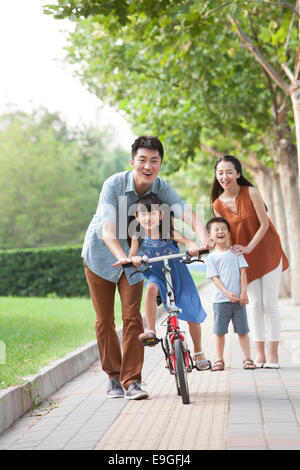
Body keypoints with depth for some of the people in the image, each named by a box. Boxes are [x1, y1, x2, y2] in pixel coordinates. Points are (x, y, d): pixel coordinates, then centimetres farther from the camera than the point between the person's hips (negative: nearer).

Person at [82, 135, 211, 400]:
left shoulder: (162, 189, -17)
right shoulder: (114, 185, -26)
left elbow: (187, 214, -34)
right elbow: (108, 232, -36)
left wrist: (204, 239, -54)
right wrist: (123, 258, -53)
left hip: (135, 255, 2)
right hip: (102, 255, -2)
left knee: (132, 317, -8)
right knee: (105, 319, 4)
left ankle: (131, 380, -2)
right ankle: (114, 377, 18)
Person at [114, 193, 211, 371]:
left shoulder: (170, 234, -16)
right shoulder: (138, 237, -10)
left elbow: (188, 241, -29)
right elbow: (131, 255, -15)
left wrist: (193, 247, -51)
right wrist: (134, 259, -39)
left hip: (178, 276, 0)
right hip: (156, 275, 1)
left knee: (192, 315, 1)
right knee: (151, 288, -37)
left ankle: (199, 353, 22)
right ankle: (151, 332, -31)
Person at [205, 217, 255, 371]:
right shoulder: (211, 257, 3)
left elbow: (242, 272, 4)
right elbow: (215, 278, -4)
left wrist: (243, 292, -6)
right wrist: (227, 293, -16)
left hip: (238, 299, 1)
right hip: (221, 300, -1)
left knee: (242, 330, 4)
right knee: (219, 332, 3)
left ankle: (247, 358, 12)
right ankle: (219, 360, 13)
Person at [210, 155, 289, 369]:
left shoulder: (251, 193, -15)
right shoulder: (218, 204, -5)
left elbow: (264, 224, -14)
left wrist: (249, 247, -18)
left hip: (267, 251, -3)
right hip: (244, 256, 3)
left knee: (269, 303, -3)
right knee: (254, 304, 3)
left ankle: (273, 354, 5)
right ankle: (260, 354, 9)